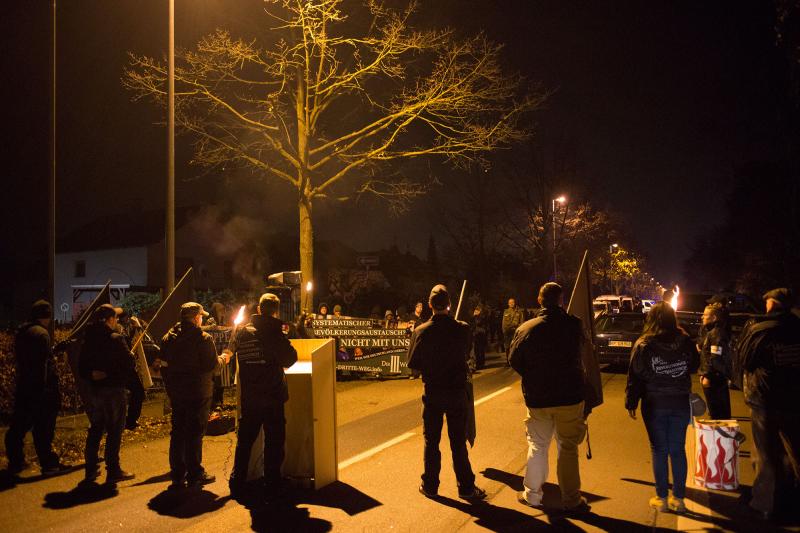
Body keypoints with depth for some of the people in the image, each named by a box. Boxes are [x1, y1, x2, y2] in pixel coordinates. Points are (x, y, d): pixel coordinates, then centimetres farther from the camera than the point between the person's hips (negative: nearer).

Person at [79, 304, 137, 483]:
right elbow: (129, 364, -14)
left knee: (95, 429, 15)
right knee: (114, 431, 2)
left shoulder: (89, 339, 6)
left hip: (95, 389, 7)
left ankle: (91, 469, 21)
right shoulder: (116, 339, -15)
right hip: (114, 390, -6)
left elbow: (82, 367, 8)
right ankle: (113, 470, 7)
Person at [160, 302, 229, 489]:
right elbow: (211, 365, -17)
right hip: (198, 392, -6)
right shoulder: (203, 339, -14)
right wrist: (222, 359, 3)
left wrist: (170, 386, 17)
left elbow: (163, 363, 8)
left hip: (176, 391, 6)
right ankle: (195, 475, 10)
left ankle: (178, 475, 18)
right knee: (195, 433, 2)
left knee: (178, 432, 13)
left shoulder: (168, 338, 5)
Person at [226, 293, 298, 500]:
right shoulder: (274, 333, -13)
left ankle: (237, 484, 22)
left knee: (244, 440, 16)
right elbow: (289, 359, -13)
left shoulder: (244, 332, 2)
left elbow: (231, 349, 12)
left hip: (249, 397, 5)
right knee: (274, 441, 7)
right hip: (272, 396, -4)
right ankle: (272, 485, 11)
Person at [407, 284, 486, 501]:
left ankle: (430, 485, 22)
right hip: (457, 392, 0)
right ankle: (466, 488, 17)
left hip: (433, 393, 0)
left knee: (431, 441, 13)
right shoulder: (462, 329, -11)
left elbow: (412, 363, -6)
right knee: (458, 442, 10)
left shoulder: (421, 331, -12)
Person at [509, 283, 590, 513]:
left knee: (537, 446, 16)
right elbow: (582, 355, 2)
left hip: (537, 399, 1)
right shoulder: (574, 325, -11)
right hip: (570, 396, -1)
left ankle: (532, 495, 25)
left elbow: (514, 360, -2)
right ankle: (571, 500, 19)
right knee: (568, 448, 11)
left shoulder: (526, 329, -9)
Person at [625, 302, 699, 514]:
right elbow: (694, 367, 11)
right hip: (680, 404, 2)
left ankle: (662, 498, 14)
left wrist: (631, 403, 0)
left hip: (654, 405, -2)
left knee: (659, 450, 8)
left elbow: (635, 376, -9)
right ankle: (679, 498, 18)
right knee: (678, 450, 11)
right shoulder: (686, 342, -5)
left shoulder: (643, 345, -12)